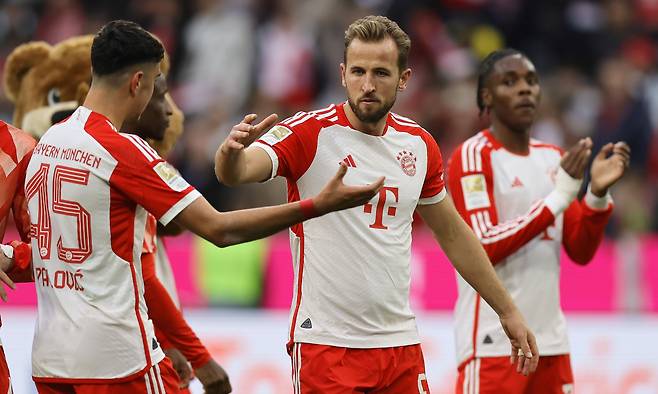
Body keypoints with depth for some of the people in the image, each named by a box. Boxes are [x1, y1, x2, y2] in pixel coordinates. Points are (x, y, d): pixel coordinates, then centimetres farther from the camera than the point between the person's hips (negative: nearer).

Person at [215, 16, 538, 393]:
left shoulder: (420, 145, 7)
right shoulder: (310, 132, -8)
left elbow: (454, 235, 20)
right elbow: (236, 172, -25)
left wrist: (508, 311, 22)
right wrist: (233, 151, -49)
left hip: (400, 343, 5)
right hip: (326, 343, -5)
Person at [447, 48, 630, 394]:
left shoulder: (553, 157, 14)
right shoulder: (473, 156, -8)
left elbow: (580, 252, 12)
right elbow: (483, 248, -18)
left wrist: (598, 193, -5)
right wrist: (559, 197, -21)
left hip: (550, 340, 7)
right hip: (493, 343, -7)